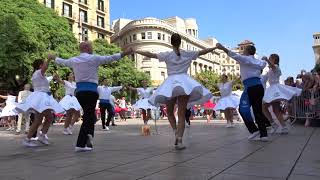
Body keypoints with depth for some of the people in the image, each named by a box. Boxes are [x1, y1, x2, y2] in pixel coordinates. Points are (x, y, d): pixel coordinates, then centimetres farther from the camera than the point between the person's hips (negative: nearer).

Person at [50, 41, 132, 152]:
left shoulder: (73, 60, 13)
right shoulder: (94, 58, -2)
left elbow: (62, 61, 29)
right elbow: (110, 58, -3)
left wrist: (53, 58, 50)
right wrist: (124, 53, 2)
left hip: (79, 91, 6)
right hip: (91, 91, -6)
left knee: (89, 114, 22)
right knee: (87, 117, 0)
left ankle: (89, 133, 7)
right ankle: (80, 145, 0)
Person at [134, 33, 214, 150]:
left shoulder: (167, 55, 4)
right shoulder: (187, 54, 9)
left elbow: (150, 55, 2)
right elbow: (202, 52, 17)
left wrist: (136, 51, 13)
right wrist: (215, 48, 31)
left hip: (171, 82, -1)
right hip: (185, 82, 1)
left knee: (170, 112, 15)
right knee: (182, 114, 1)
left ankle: (176, 133, -8)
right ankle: (179, 140, -9)